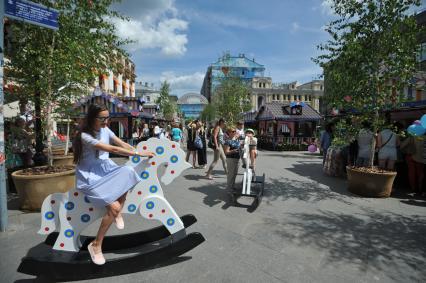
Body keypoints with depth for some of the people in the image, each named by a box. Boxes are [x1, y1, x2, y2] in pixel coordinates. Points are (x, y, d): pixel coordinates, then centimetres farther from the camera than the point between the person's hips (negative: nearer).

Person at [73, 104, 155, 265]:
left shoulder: (105, 130, 3)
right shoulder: (85, 136, -20)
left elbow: (123, 144, -1)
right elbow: (113, 149, -28)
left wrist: (141, 153, -13)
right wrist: (139, 153, -27)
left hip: (106, 169, 7)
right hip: (91, 175, -7)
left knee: (128, 173, -25)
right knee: (114, 207, -20)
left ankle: (117, 213, -1)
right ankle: (96, 245, 3)